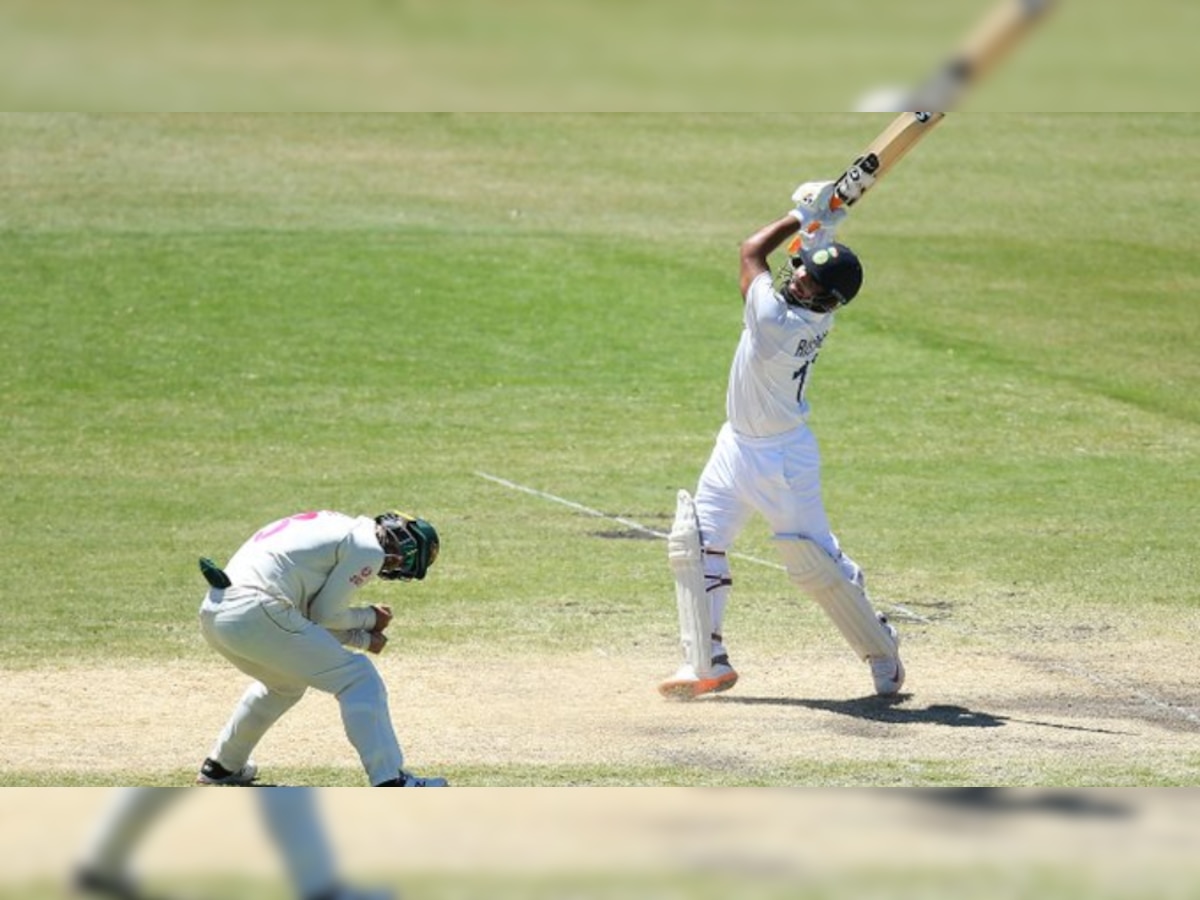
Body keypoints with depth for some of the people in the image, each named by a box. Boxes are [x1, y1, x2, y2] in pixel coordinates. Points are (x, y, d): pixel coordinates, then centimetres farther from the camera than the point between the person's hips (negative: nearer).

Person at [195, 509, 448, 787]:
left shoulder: (339, 526, 25)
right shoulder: (369, 549, -2)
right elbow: (324, 614, -1)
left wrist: (362, 638, 19)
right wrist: (370, 618, 16)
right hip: (256, 614, -9)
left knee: (286, 683, 34)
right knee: (358, 678, -2)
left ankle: (223, 766, 42)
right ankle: (390, 781, -8)